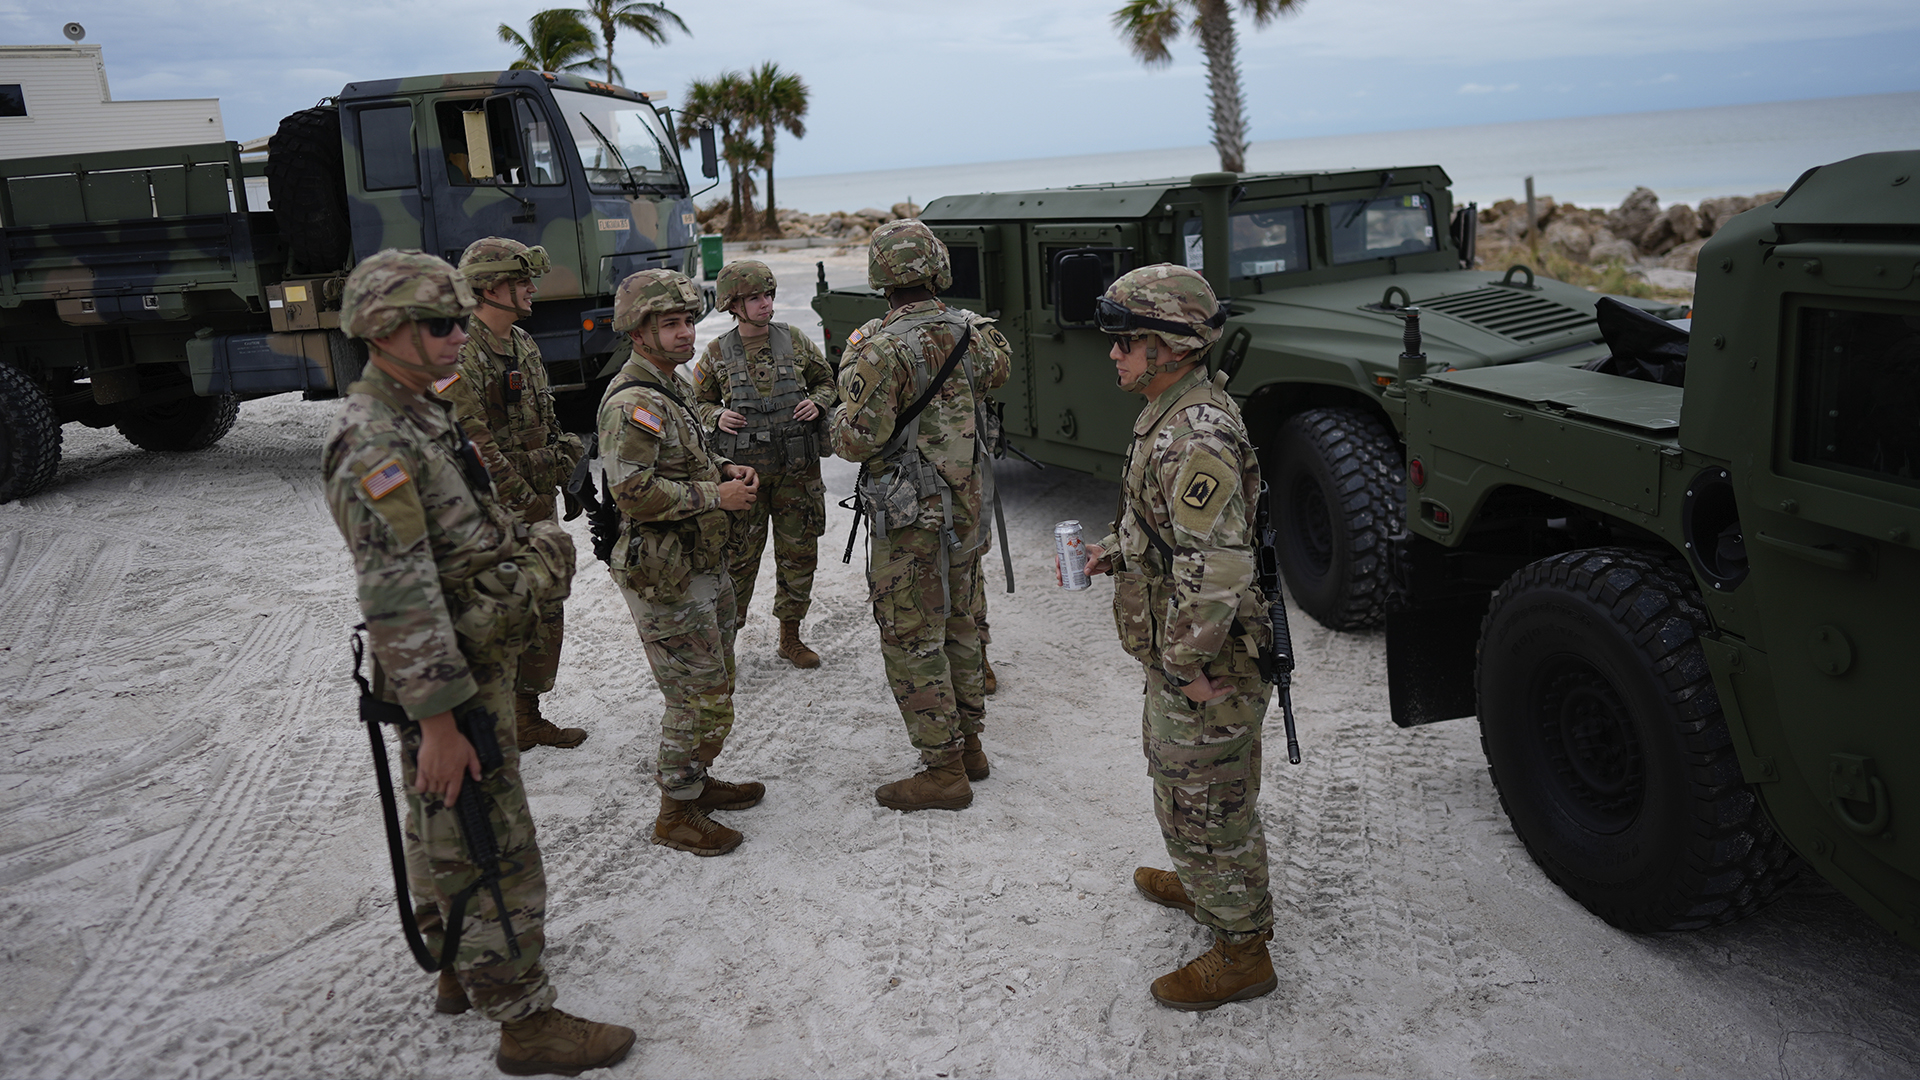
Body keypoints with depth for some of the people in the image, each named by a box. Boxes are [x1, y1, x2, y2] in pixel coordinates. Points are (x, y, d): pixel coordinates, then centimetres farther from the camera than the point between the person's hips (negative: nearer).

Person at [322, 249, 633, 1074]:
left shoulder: (420, 418, 10)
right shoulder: (375, 446, -23)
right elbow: (397, 598, -27)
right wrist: (439, 720, -27)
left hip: (474, 660, 10)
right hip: (451, 682, -10)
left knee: (442, 836, 23)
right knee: (491, 853, -1)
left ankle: (462, 970, 39)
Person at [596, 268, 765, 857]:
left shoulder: (668, 388, 14)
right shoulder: (633, 403, -20)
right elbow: (635, 491, -28)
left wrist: (723, 468, 8)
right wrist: (716, 495, -20)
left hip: (703, 564, 10)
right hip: (666, 578, -10)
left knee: (714, 686, 20)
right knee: (701, 701, -3)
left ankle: (694, 780, 37)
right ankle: (677, 813, 11)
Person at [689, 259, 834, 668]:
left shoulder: (795, 342, 3)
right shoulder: (716, 354, -1)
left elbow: (827, 382, 16)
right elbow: (698, 402, 11)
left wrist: (817, 402, -5)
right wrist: (716, 417, -10)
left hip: (797, 470, 2)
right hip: (743, 471, -2)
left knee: (799, 554, 10)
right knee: (738, 558, 0)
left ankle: (790, 637, 26)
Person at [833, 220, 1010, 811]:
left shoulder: (881, 348, -21)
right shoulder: (968, 331, 1)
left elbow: (858, 440, -21)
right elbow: (998, 368, 24)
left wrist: (842, 413, 0)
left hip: (910, 519, -7)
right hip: (965, 507, 7)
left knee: (912, 643, 2)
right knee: (956, 627, 21)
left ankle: (943, 771, 8)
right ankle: (969, 745, 32)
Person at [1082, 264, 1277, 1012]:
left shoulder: (1195, 438, -28)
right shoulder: (1173, 415, 8)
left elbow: (1215, 565, -33)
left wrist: (1190, 662, -24)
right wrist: (1112, 552, 11)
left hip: (1202, 666, -10)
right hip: (1177, 652, 11)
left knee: (1202, 805, 4)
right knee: (1176, 775, 27)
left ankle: (1241, 952, 21)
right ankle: (1204, 887, 49)